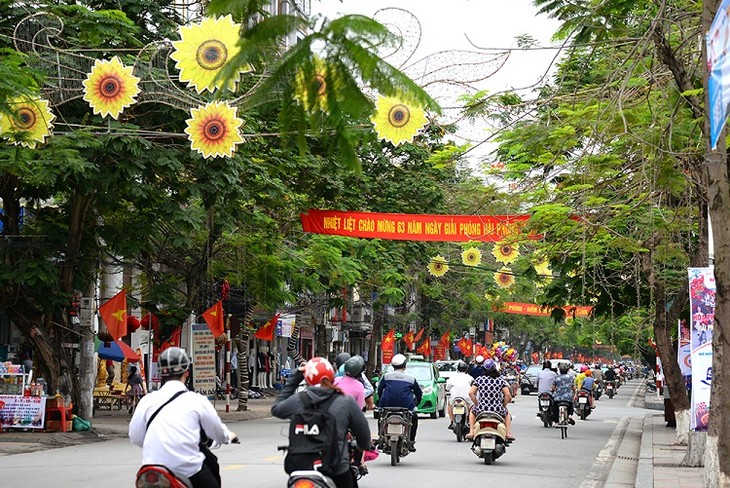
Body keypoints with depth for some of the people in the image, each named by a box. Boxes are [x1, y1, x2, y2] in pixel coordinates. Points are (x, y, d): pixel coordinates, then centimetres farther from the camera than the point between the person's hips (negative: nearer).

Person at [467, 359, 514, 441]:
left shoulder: (479, 379, 4)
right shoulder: (501, 380, 2)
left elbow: (471, 393, -3)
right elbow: (507, 395, -7)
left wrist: (477, 404, 9)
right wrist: (503, 406, 9)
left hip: (481, 410, 1)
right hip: (498, 411, -1)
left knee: (473, 411, 37)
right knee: (507, 413, 35)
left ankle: (471, 432, 24)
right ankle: (508, 433, 19)